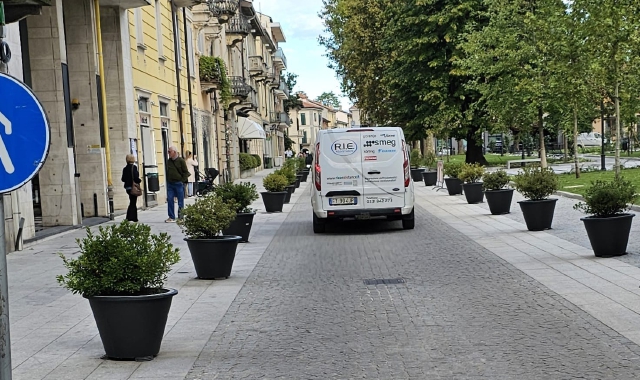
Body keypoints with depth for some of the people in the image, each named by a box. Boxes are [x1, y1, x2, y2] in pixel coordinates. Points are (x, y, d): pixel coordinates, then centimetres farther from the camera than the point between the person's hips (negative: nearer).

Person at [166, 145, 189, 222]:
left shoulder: (181, 160, -6)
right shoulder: (168, 161, 11)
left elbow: (186, 172, -5)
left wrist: (182, 181, -11)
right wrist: (168, 181, 10)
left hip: (179, 183, -5)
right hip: (170, 184, 5)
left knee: (180, 201, 2)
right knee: (170, 200, 0)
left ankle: (180, 217, 8)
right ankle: (171, 217, 4)